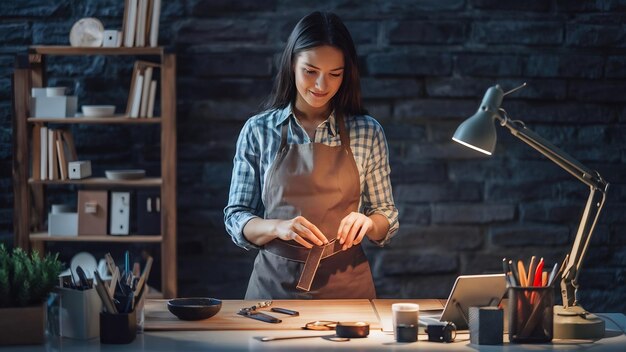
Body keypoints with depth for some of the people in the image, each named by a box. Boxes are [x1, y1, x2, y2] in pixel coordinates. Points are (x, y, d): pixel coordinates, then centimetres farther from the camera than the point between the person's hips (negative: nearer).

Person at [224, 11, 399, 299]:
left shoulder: (367, 132, 2)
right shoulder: (258, 131, 1)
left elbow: (387, 218, 8)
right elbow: (236, 219, 1)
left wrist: (369, 223, -13)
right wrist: (279, 228, -17)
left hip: (346, 284, 0)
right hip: (275, 284, 0)